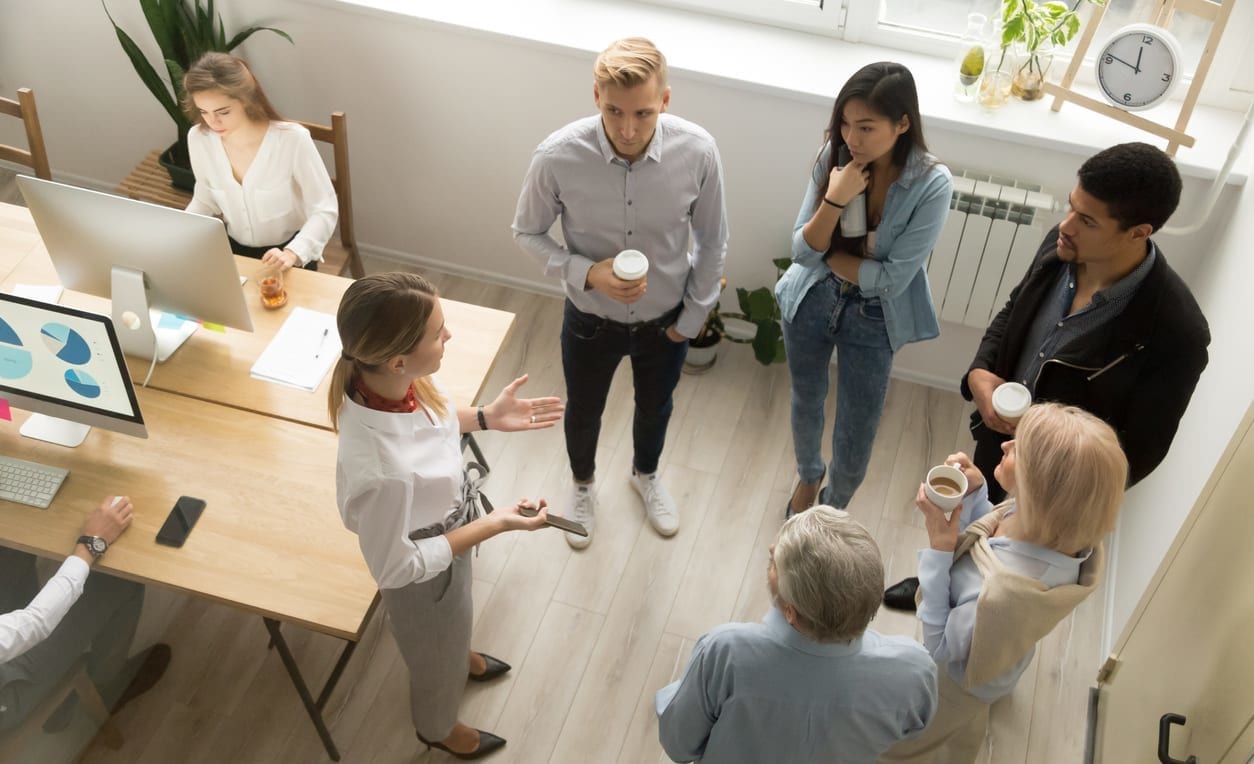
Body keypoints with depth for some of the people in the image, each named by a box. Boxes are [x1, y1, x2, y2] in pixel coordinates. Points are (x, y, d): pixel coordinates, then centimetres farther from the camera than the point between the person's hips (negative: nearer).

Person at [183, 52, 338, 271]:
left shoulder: (292, 139, -23)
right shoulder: (198, 138, -9)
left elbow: (325, 210, -18)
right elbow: (205, 200, 7)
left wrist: (293, 253, -32)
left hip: (288, 254, -4)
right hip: (235, 251, 4)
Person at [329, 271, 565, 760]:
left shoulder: (387, 379, -26)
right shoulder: (383, 471, -47)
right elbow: (395, 567, -29)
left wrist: (486, 417, -9)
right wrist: (494, 525, -27)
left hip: (444, 531, 6)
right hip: (424, 572, -6)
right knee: (437, 653, 29)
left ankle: (461, 657, 73)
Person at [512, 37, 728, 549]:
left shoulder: (698, 152, -26)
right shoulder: (558, 157, -30)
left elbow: (712, 242, -9)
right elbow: (527, 233, -12)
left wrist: (692, 317, -2)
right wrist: (587, 274, -27)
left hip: (665, 318, 1)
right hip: (591, 318, -1)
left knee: (655, 407, 28)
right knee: (583, 411, 26)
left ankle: (645, 475, 63)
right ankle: (582, 484, 60)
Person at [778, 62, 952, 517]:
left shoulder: (932, 184, -24)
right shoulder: (835, 156, -16)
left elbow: (892, 279, -24)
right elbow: (802, 251, -16)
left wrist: (825, 253, -16)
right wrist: (834, 200, -32)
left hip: (872, 321, -2)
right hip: (811, 303, 3)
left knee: (855, 436, 10)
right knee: (806, 404, 25)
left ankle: (833, 509, 42)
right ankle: (808, 476, 57)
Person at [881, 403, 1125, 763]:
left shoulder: (1005, 594, -51)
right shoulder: (1053, 525, -27)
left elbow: (939, 645, -32)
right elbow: (985, 536, -4)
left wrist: (939, 548, -37)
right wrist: (974, 491, -21)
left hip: (959, 678, -6)